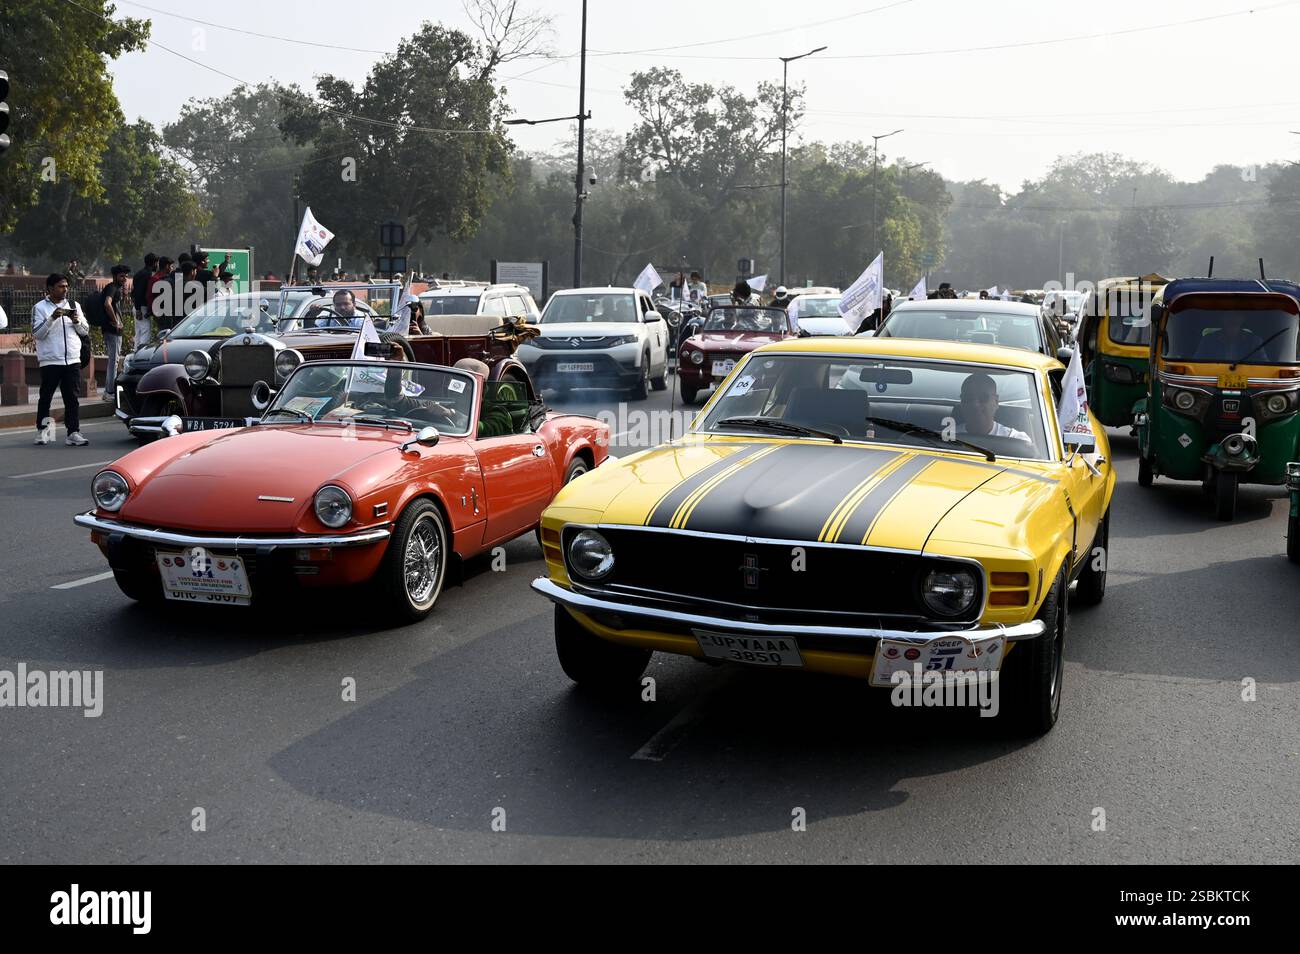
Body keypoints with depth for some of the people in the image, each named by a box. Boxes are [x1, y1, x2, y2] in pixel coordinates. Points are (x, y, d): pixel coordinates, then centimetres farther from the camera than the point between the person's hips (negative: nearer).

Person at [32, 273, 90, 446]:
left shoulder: (74, 305, 12)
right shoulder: (40, 307, 0)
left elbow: (86, 330, 12)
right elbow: (37, 333, -8)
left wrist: (77, 321, -8)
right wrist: (52, 318, -19)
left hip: (73, 360, 3)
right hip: (50, 361, -3)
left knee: (72, 398, -1)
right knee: (46, 397, 6)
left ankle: (73, 433, -2)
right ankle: (42, 430, 19)